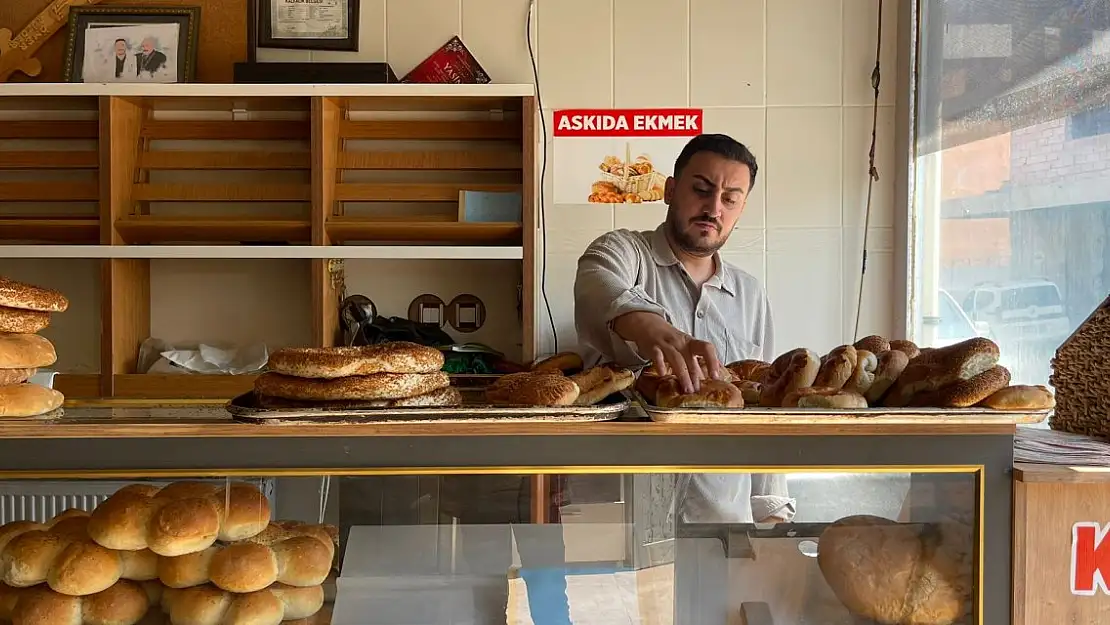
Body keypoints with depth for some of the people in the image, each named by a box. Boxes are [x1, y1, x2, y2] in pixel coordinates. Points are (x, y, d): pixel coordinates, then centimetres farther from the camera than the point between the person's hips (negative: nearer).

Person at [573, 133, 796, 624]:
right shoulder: (622, 253, 1)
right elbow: (602, 288, -24)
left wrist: (771, 509, 7)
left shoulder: (751, 296, 15)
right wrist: (655, 330, -46)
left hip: (723, 518, 4)